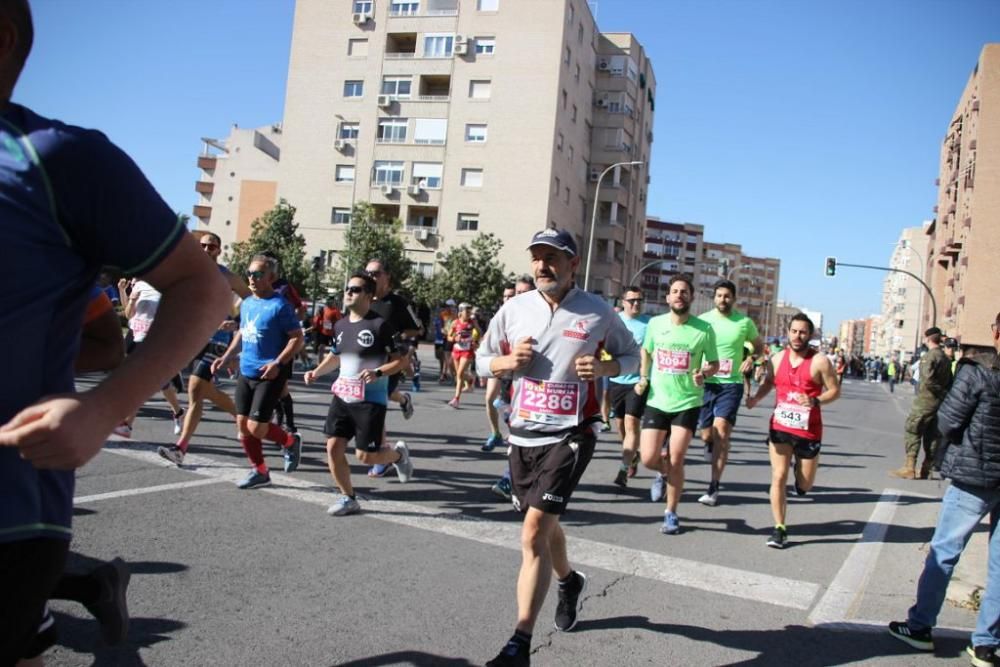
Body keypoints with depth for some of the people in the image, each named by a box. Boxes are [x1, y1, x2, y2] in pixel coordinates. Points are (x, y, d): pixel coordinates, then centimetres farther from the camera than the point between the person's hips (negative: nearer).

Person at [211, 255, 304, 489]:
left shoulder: (280, 306, -13)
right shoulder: (246, 303, 10)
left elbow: (297, 338, -15)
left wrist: (278, 363, -24)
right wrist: (225, 357, 15)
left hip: (269, 375, -8)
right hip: (246, 372, 8)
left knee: (256, 427, -10)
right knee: (243, 423, 8)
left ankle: (290, 442, 18)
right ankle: (259, 471, 22)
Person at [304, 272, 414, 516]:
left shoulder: (380, 325, -13)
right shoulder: (340, 325, 7)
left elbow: (399, 360, -11)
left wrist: (378, 372, -26)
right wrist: (316, 372, 9)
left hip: (371, 400, -6)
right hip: (342, 397, 6)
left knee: (365, 456, -3)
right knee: (333, 447, 1)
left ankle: (398, 454, 30)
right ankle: (348, 499, 17)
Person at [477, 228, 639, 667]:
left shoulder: (597, 312, -5)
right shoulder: (514, 309, 2)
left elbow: (631, 354, 9)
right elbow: (482, 361, 11)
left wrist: (604, 368, -13)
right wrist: (508, 361, -11)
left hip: (569, 436, -5)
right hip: (522, 434, 5)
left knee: (534, 533, -15)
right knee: (543, 525, 22)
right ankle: (569, 581, 53)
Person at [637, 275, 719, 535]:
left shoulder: (704, 329, -7)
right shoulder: (655, 324, -1)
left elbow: (714, 364, 3)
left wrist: (703, 373, -18)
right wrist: (643, 377, 6)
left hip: (688, 403, -2)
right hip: (657, 401, 2)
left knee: (676, 460, -3)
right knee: (648, 459, -3)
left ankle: (671, 513, 17)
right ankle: (663, 473, 35)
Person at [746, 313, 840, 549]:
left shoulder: (819, 361, -10)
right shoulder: (778, 358, 2)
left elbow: (835, 390, -5)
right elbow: (768, 382, 17)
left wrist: (815, 401, -23)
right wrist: (756, 398, -2)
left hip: (808, 431, -2)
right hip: (780, 427, 2)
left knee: (804, 486, 11)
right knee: (778, 477, -4)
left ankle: (801, 466, 47)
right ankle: (779, 529, 5)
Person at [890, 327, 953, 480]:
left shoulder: (929, 356, -14)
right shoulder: (946, 358, 15)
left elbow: (928, 379, -25)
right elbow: (949, 381, 15)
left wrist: (939, 390, -12)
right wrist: (943, 392, 7)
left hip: (925, 401, -8)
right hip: (939, 403, 8)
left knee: (912, 432, -3)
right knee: (932, 436, 10)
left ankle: (909, 468, -6)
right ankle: (925, 470, 14)